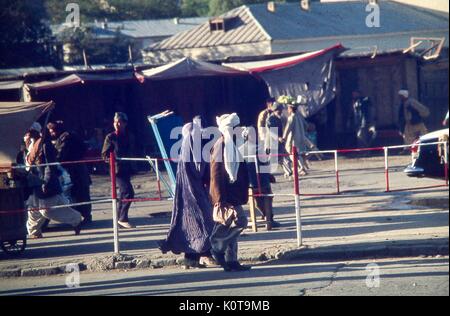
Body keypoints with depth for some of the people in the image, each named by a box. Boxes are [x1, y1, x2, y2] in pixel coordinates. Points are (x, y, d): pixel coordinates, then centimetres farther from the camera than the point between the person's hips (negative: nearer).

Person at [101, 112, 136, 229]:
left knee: (123, 194, 12)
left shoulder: (129, 136, 9)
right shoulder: (110, 137, -5)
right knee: (128, 192, -17)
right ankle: (123, 218, -12)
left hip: (127, 169, 7)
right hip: (117, 169, -6)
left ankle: (120, 219, 20)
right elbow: (105, 155, -5)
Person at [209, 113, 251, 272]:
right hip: (225, 196, -9)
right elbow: (216, 174, -19)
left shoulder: (232, 145, 13)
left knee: (230, 227, 10)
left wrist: (243, 193, 22)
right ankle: (217, 247, -4)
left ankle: (231, 261, 14)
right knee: (240, 221, -15)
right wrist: (220, 198, -22)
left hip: (233, 195, 9)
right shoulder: (220, 146, -15)